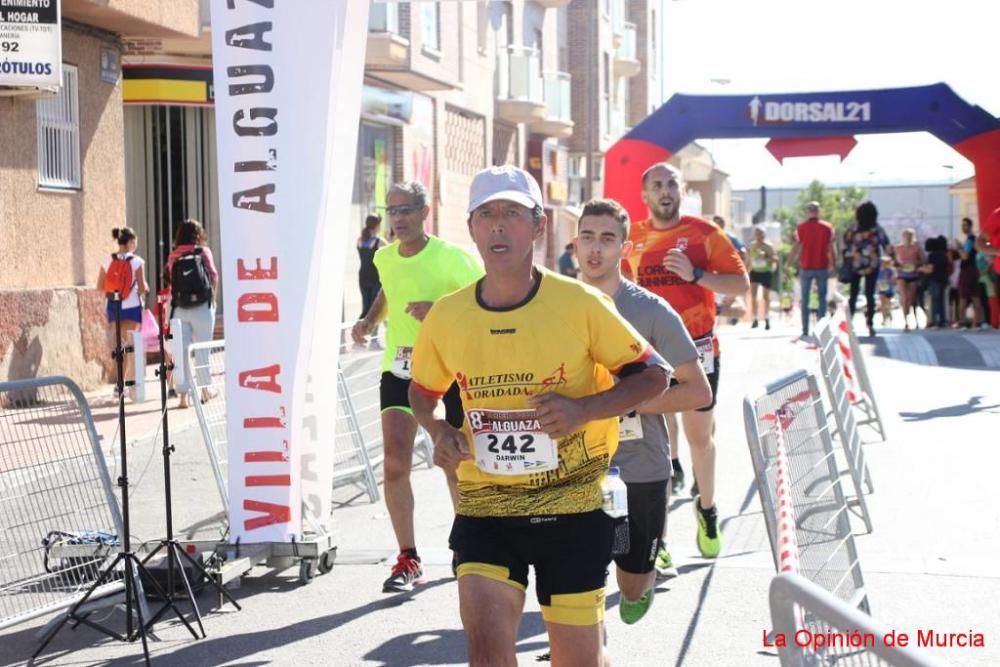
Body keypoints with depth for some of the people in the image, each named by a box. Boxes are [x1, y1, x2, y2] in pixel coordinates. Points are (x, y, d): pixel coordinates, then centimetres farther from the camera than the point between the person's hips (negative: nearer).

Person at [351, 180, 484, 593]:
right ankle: (408, 560, 1)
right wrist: (370, 321, 8)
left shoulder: (451, 258, -12)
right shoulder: (384, 257, 5)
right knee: (395, 464, -8)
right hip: (398, 369, 4)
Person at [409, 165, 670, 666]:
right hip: (484, 506, 2)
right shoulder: (446, 316, -3)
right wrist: (439, 432, -6)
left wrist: (582, 409, -20)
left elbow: (653, 375, -3)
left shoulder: (580, 303, -11)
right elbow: (422, 391, 16)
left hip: (573, 503, -1)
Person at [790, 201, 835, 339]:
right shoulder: (827, 227, 0)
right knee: (822, 298, 7)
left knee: (805, 299, 6)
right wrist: (833, 264, 7)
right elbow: (830, 249, -1)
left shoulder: (801, 227, -1)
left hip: (806, 267, 0)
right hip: (822, 267, 0)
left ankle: (805, 331, 3)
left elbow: (796, 247, -5)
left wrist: (790, 263, 0)